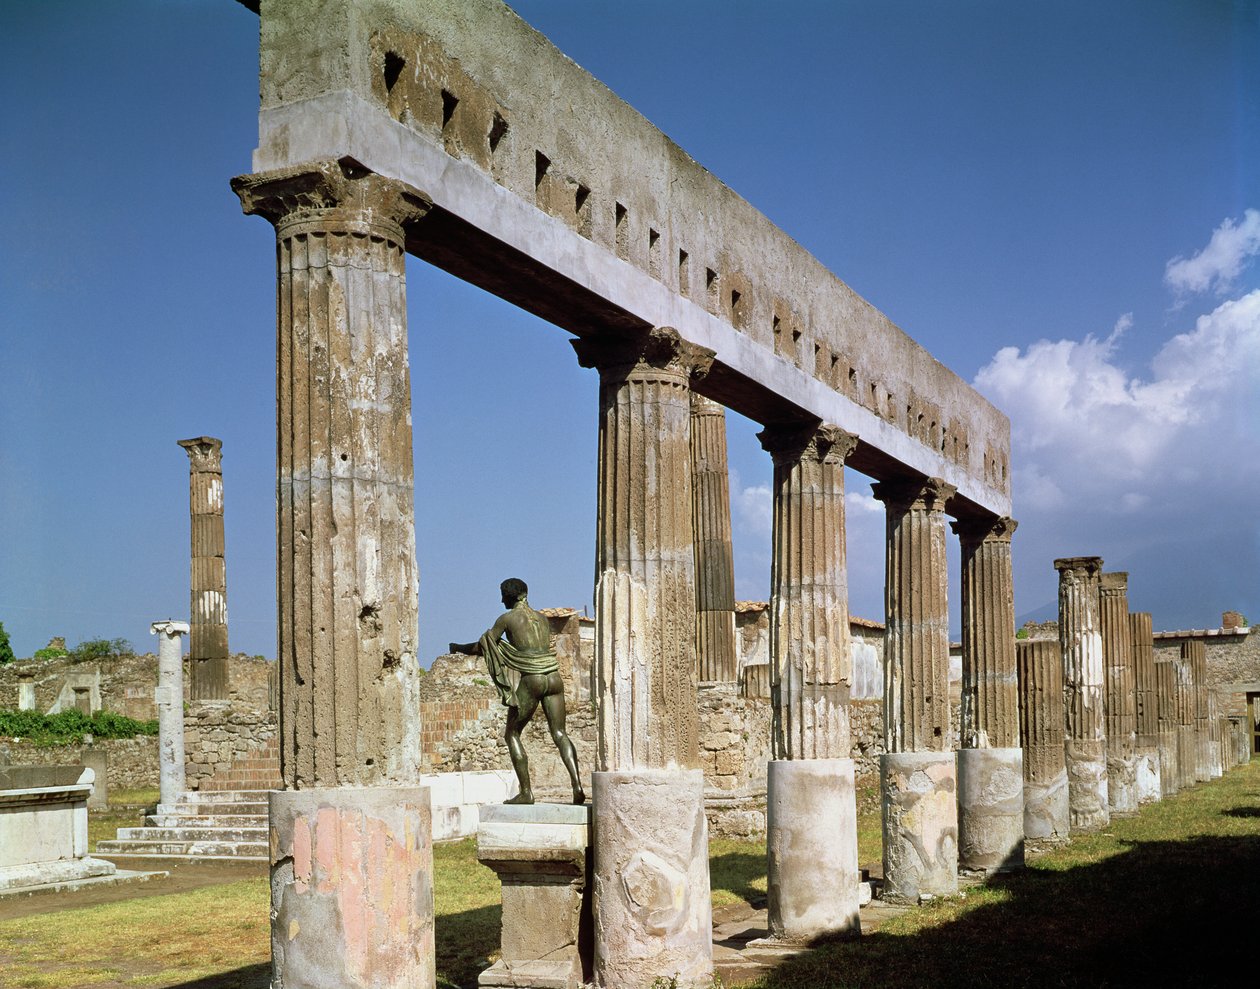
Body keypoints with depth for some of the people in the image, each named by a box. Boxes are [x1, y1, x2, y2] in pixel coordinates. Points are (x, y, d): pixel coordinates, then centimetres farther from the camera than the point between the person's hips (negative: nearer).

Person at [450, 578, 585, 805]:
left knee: (512, 734, 9)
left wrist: (458, 648, 23)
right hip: (553, 678, 5)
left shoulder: (507, 618, 3)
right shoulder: (543, 619, 20)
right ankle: (576, 784, -15)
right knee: (559, 733, 4)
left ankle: (526, 792, 2)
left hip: (531, 680, -5)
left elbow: (483, 647, 5)